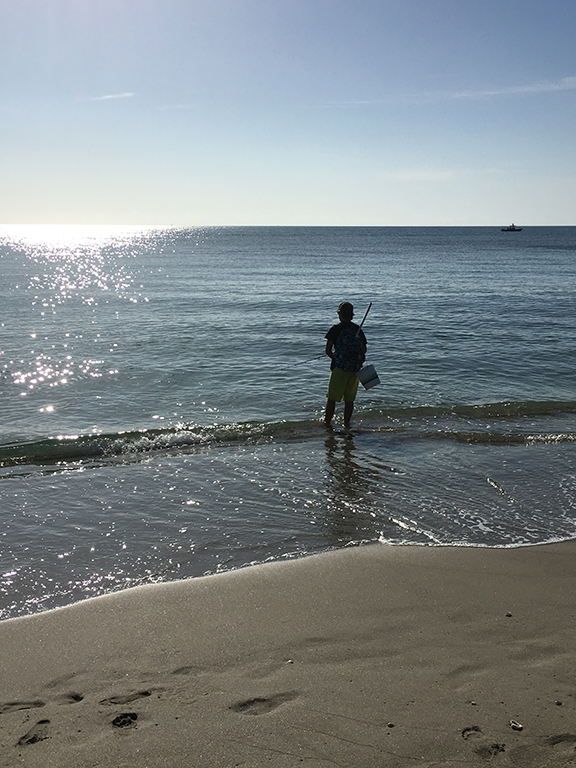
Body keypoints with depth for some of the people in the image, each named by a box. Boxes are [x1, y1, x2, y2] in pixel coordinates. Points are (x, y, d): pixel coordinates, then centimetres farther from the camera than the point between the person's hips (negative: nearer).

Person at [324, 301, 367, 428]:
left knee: (331, 398, 5)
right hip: (355, 369, 4)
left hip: (340, 367, -4)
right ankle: (346, 424, 17)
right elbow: (364, 350, 8)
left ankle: (327, 423, 8)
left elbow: (328, 350, -7)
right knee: (349, 399, 12)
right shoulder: (358, 329, 5)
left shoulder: (335, 329, -6)